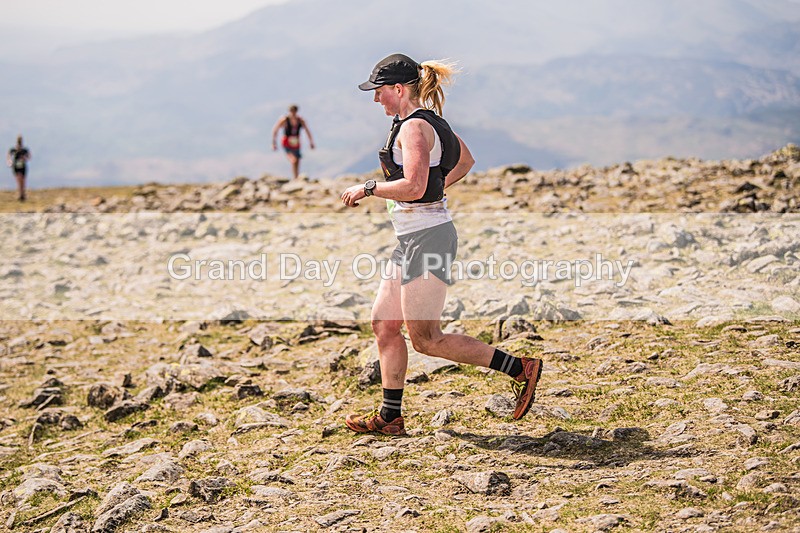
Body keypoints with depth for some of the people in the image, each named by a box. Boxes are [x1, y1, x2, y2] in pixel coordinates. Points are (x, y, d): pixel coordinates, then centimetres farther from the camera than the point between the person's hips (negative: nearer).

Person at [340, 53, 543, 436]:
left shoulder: (414, 127, -16)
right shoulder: (430, 120, 14)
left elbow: (413, 186, -28)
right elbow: (465, 160, 29)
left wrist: (367, 188, -16)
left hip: (427, 238, -11)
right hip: (412, 239, 11)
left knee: (425, 339, -6)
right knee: (383, 324, 11)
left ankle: (521, 369, -1)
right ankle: (390, 417, 17)